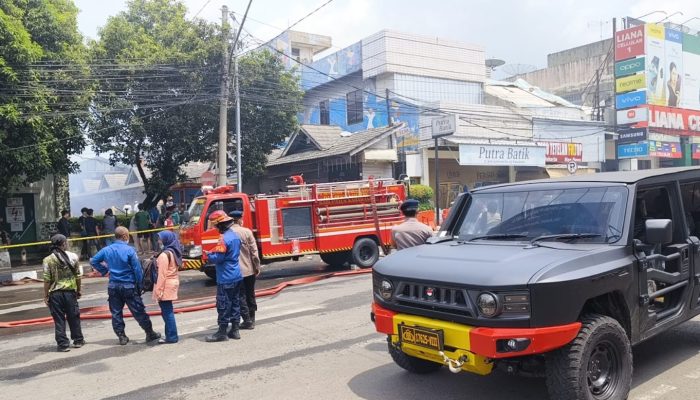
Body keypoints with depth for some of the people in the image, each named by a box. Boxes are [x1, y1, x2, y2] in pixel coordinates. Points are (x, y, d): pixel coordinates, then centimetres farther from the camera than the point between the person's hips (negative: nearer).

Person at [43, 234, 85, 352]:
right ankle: (78, 340, 23)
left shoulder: (48, 260, -5)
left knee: (59, 320, 6)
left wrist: (46, 295, 0)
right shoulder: (73, 256, -2)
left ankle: (63, 344, 8)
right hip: (70, 292, 1)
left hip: (55, 293, -1)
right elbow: (78, 276, 2)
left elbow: (47, 280, -7)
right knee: (74, 317, 13)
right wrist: (78, 290, 12)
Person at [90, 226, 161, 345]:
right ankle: (150, 333, 14)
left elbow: (93, 261, 10)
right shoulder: (129, 250, -14)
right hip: (129, 286, -4)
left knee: (116, 313, 12)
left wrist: (104, 271, 14)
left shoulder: (107, 250, 1)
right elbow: (137, 269, -13)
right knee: (139, 311, 5)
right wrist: (140, 284, -3)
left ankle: (121, 337, 15)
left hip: (113, 286, 4)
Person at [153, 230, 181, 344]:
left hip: (166, 286, -9)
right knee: (168, 311, 14)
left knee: (167, 312, -4)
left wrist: (159, 290, -17)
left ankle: (172, 337, 0)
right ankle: (171, 335, 19)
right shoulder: (174, 252, 11)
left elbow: (162, 274, -18)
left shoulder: (164, 255, -16)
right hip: (173, 282, 9)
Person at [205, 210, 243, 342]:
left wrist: (208, 254, -2)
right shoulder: (235, 235, 10)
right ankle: (235, 330, 19)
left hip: (226, 278, -9)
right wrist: (213, 252, 15)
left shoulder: (224, 238, -18)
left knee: (223, 305, -1)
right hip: (237, 276, 9)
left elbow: (218, 258, -21)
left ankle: (222, 332, 5)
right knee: (235, 302, 13)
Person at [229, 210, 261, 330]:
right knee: (250, 295, 14)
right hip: (249, 270, 1)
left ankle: (247, 321, 5)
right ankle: (251, 319, 22)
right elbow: (254, 252, -7)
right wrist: (257, 267, 2)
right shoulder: (247, 232, -7)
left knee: (241, 296, 7)